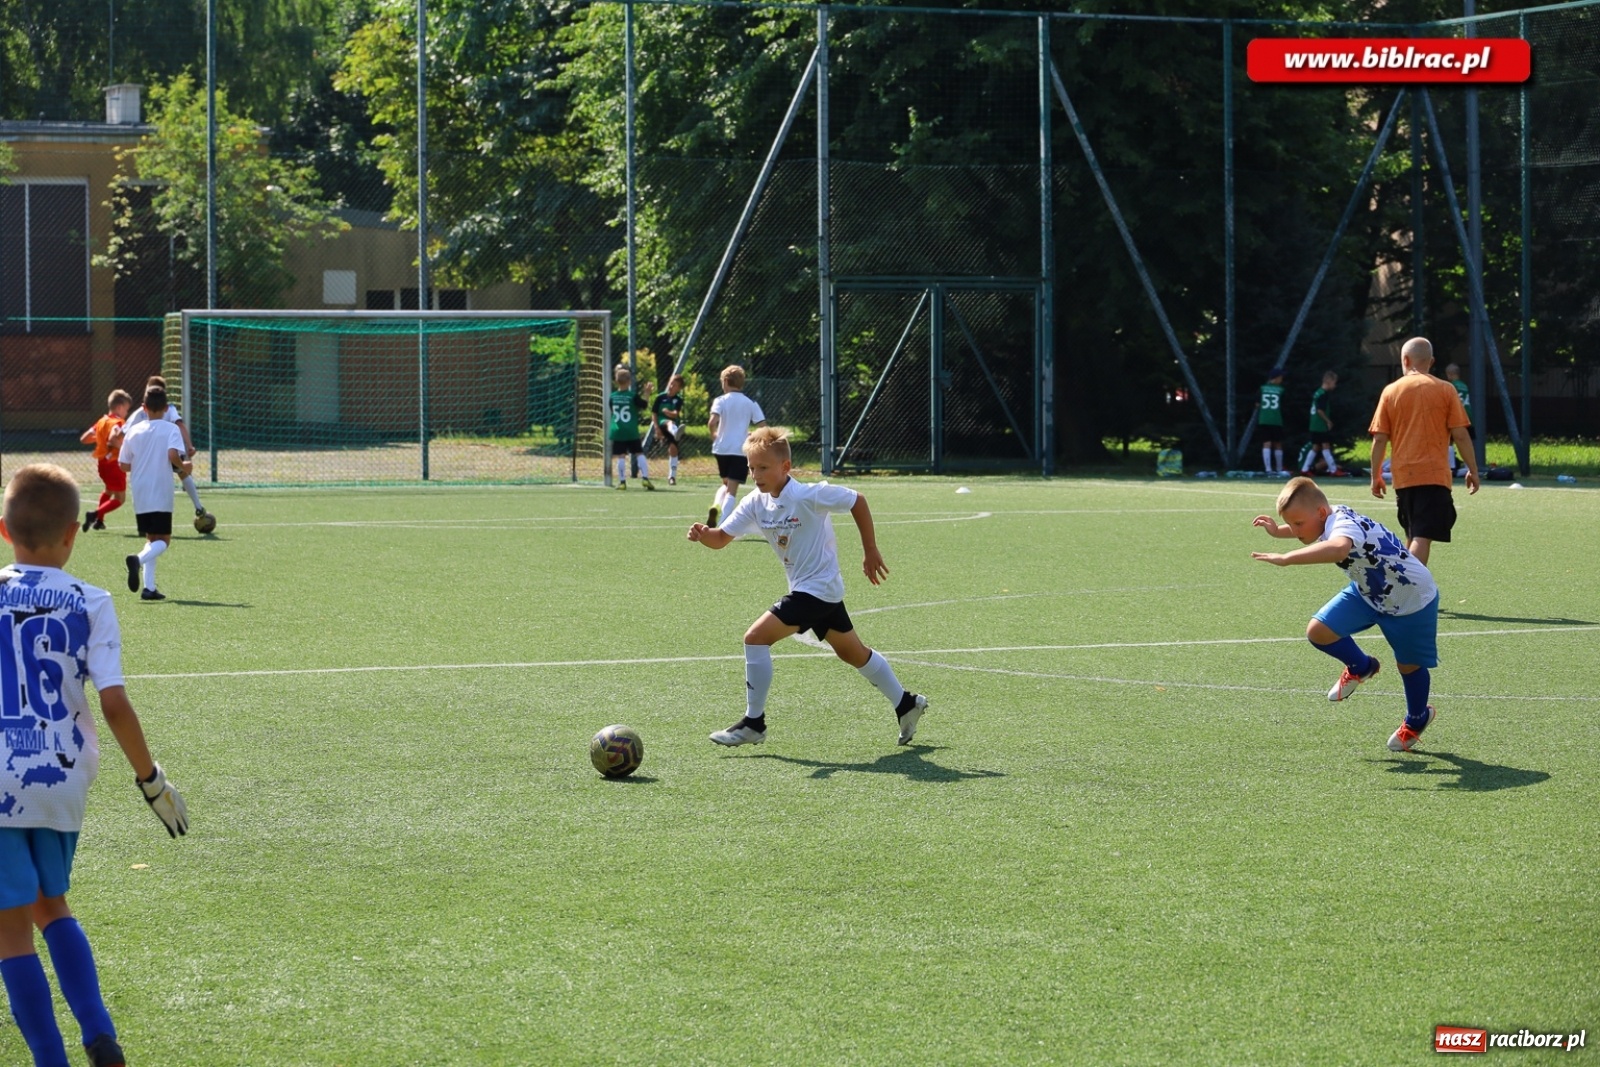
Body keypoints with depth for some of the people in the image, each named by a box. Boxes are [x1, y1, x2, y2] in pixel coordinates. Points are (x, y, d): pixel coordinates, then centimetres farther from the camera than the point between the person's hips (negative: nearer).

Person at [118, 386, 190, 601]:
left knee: (151, 539, 15)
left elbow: (124, 465, 8)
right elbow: (173, 454, -22)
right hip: (161, 495, -5)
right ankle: (139, 560, -31)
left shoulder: (134, 432, 7)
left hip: (139, 495, 5)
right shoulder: (170, 429, -5)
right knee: (163, 540, 0)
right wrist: (183, 467, -3)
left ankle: (149, 587, 5)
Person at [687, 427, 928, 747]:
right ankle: (906, 704, 35)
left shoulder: (808, 495, -21)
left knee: (756, 637, -16)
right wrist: (703, 534, -27)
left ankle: (753, 723, -8)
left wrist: (871, 552, -4)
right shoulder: (755, 504, -1)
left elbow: (857, 501, -10)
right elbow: (722, 537, -3)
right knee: (853, 652, 20)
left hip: (818, 587, -9)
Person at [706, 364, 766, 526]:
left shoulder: (721, 401, -1)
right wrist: (752, 436, 17)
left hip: (722, 448, 1)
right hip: (741, 450, -1)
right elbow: (763, 426, -2)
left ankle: (716, 506, -3)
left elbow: (712, 422, -17)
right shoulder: (750, 404, 5)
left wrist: (713, 435, 3)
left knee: (726, 483, 23)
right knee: (732, 489, -1)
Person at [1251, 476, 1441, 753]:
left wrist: (1286, 559, -67)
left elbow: (1339, 548, -65)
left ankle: (1417, 719, 38)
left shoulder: (1344, 525, -37)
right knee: (1318, 631, -8)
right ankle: (1361, 668, 21)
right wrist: (1278, 531, 10)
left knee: (1409, 665, 8)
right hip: (1367, 592, 8)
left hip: (1412, 598, -8)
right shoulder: (1333, 519, -10)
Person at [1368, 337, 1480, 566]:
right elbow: (1460, 435, -3)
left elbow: (1379, 439, 3)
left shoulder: (1391, 391, 4)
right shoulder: (1445, 390, 0)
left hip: (1402, 476, 3)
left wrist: (1376, 476, 11)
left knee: (1413, 537, 18)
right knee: (1423, 538, -10)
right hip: (1434, 475, -3)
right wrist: (1473, 470, 6)